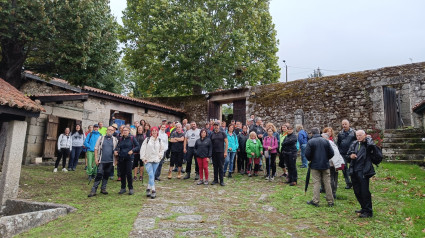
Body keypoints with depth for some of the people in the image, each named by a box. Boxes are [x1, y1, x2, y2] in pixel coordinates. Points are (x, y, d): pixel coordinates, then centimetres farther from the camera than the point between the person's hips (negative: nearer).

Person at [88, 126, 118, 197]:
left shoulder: (115, 140, 7)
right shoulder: (101, 138, 5)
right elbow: (96, 148, 4)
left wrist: (116, 160, 4)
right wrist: (96, 158, -3)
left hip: (110, 161, 2)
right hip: (101, 161, -2)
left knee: (106, 175, 9)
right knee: (99, 175, -6)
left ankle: (103, 189, 22)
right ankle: (93, 191, -1)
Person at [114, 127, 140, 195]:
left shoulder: (132, 138, -2)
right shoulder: (120, 139, 11)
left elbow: (138, 146, -4)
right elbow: (118, 146, 10)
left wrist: (132, 150, -19)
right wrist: (115, 151, -11)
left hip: (129, 158, -4)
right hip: (121, 158, 4)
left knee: (129, 173, -7)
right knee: (122, 173, 9)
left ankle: (131, 189, 6)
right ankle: (123, 188, 22)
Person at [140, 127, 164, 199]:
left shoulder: (160, 141, 6)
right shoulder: (147, 140, 0)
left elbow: (162, 149, 19)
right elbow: (143, 149, 1)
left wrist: (160, 156, 8)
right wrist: (143, 158, -4)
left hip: (156, 160, 3)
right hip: (148, 160, -2)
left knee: (153, 175, 7)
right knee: (151, 175, -11)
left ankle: (148, 189, 21)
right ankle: (153, 190, -9)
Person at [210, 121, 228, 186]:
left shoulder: (223, 133, 1)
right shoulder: (212, 134, 9)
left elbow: (226, 142, -2)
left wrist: (225, 152, -8)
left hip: (221, 152, -3)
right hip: (214, 152, 3)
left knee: (220, 166, 0)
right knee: (215, 166, 8)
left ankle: (221, 180, 9)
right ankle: (215, 180, 18)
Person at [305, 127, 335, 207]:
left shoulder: (310, 142, -9)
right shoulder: (326, 141, -1)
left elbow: (307, 154, -12)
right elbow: (331, 153, -1)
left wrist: (311, 160, 8)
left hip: (315, 165, -2)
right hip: (325, 165, 2)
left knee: (316, 183, 3)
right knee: (327, 183, 9)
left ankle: (315, 201, 4)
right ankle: (330, 201, 16)